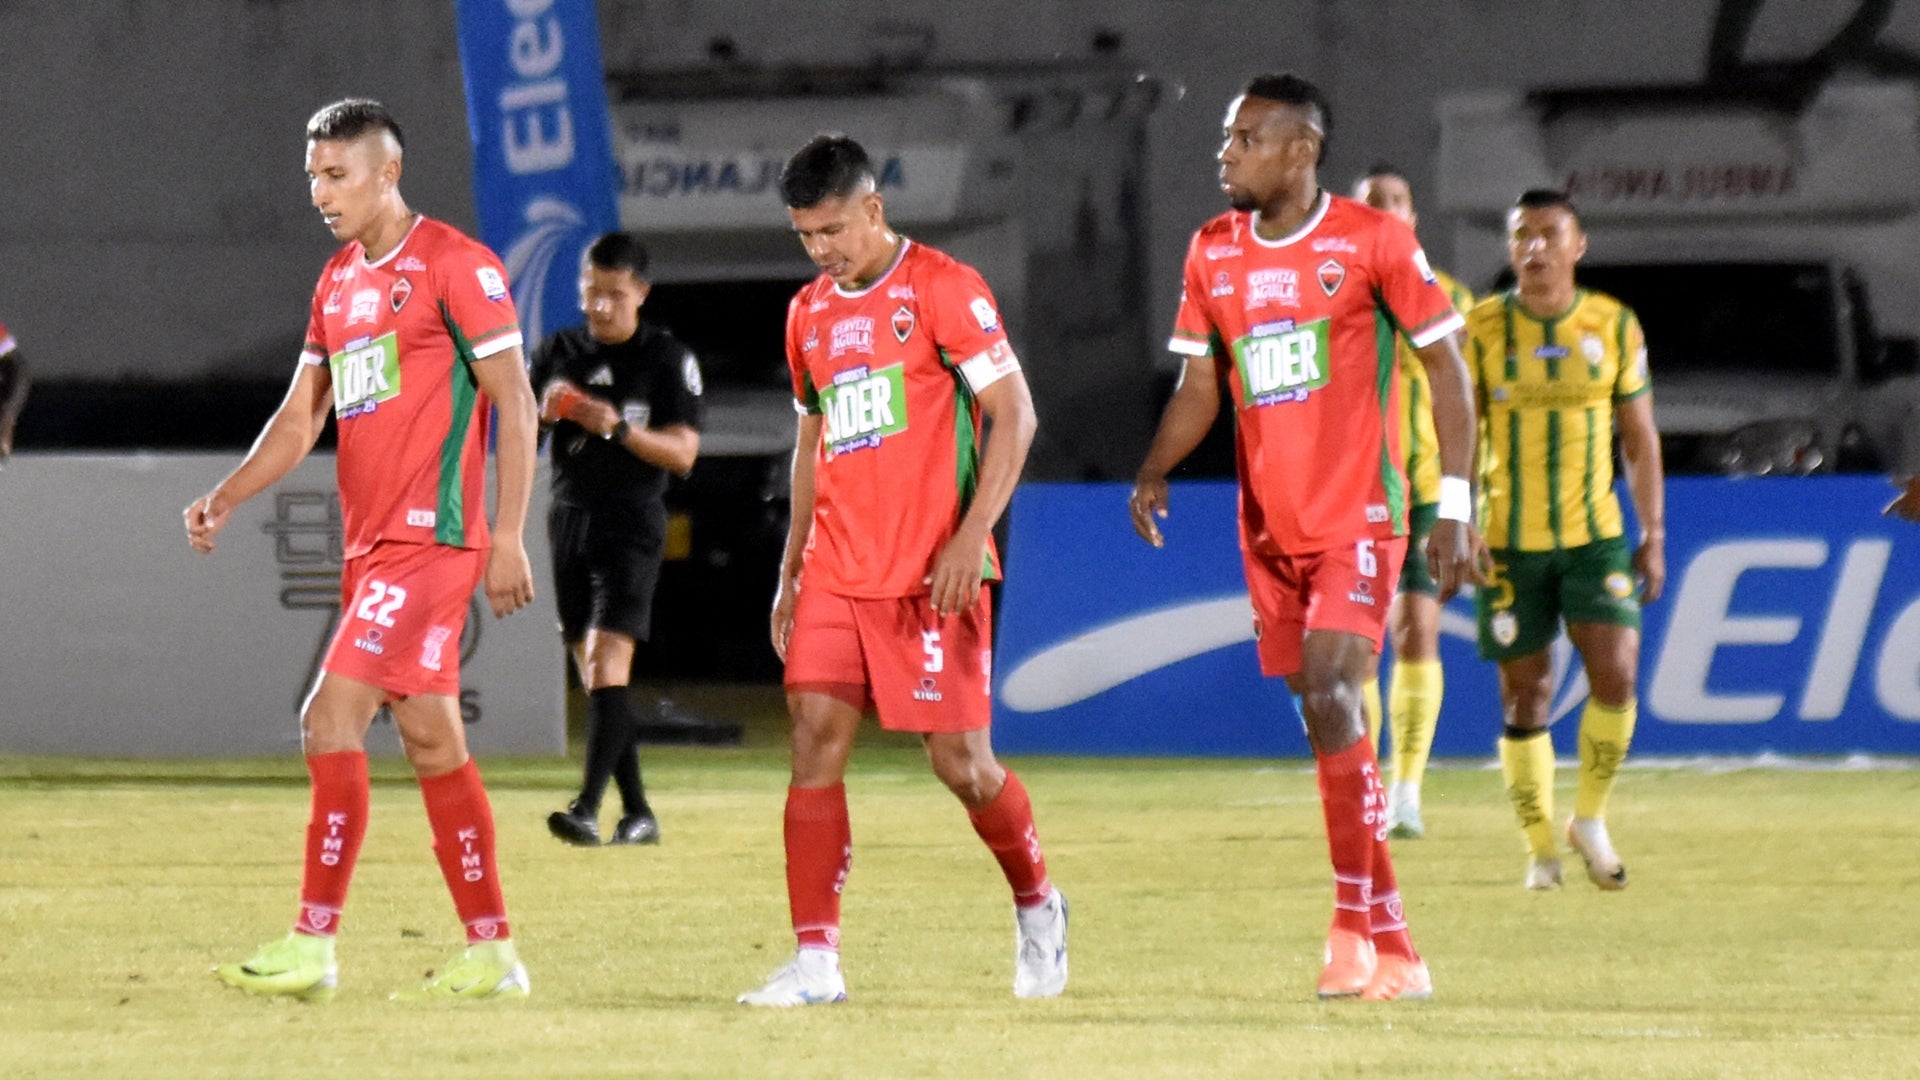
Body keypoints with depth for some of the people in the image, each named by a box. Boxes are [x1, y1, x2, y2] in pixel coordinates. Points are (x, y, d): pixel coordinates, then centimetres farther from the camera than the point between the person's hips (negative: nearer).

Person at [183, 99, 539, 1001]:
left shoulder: (453, 265, -7)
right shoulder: (338, 283, 17)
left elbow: (514, 400, -10)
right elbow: (303, 416, 19)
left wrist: (508, 538, -15)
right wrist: (227, 497, 3)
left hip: (431, 537, -8)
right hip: (370, 544, 9)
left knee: (332, 717, -14)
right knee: (430, 742, 9)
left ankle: (313, 947, -13)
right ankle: (491, 953, 13)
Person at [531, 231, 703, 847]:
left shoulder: (667, 359, -2)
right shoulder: (558, 352, 11)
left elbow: (683, 453, -7)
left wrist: (619, 428, -22)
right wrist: (543, 414, -11)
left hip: (632, 524, -6)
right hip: (570, 519, 6)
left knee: (608, 662, -18)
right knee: (591, 674, 7)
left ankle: (589, 808, -26)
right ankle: (638, 813, 15)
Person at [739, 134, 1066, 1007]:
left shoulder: (943, 289, -7)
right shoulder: (809, 312, 14)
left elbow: (1014, 414, -8)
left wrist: (971, 537, -17)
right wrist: (791, 567, 17)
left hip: (929, 574, -6)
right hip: (835, 571, 6)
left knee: (960, 758, -3)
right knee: (814, 743, -7)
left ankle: (1036, 904, 23)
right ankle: (815, 960, -8)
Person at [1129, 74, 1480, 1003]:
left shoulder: (1371, 241, -8)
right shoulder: (1213, 253, 8)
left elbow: (1445, 366, -4)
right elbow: (1199, 384, 12)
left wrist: (1454, 508, -10)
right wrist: (1155, 472, -7)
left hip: (1358, 516, -6)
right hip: (1269, 528, 6)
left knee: (1332, 696, -22)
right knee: (1322, 720, 10)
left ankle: (1354, 918, -18)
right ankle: (1394, 953, 19)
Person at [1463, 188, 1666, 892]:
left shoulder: (1614, 326, 3)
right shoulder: (1483, 329, -1)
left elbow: (1639, 437, 9)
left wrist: (1653, 537, 5)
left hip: (1594, 537, 1)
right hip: (1508, 541, -1)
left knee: (1616, 675, -14)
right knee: (1526, 695, 1)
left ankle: (1590, 819, 8)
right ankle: (1541, 848, 15)